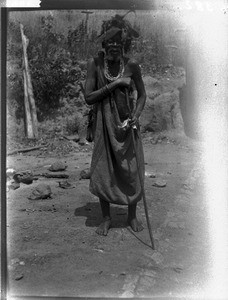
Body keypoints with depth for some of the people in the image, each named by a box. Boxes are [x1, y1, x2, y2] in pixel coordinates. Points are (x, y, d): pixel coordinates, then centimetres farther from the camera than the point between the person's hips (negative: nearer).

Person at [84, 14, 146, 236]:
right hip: (104, 124, 0)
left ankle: (132, 216, 25)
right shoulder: (94, 63, -8)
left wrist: (136, 115, -13)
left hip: (127, 123, 1)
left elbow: (142, 95, 4)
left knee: (131, 171, 4)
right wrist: (114, 83, -19)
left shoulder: (131, 65, -6)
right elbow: (88, 98, -12)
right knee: (102, 171, 0)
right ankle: (106, 218, 20)